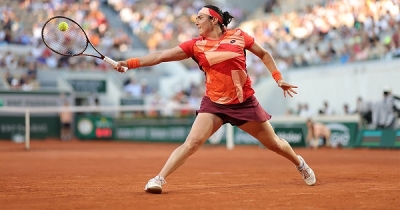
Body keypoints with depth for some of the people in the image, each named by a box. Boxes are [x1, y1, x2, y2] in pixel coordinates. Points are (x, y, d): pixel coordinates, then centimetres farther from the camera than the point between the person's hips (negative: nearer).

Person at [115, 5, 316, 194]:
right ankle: (159, 179, -14)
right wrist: (130, 62, -21)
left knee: (274, 144, 12)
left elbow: (264, 54, 10)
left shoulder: (238, 36, -5)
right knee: (191, 143, -19)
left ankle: (300, 163, 41)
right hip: (214, 103, 0)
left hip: (245, 102, 0)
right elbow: (161, 55, -12)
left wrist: (278, 78, 3)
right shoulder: (196, 45, -5)